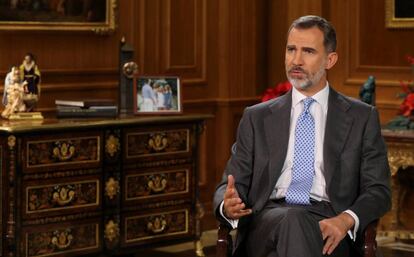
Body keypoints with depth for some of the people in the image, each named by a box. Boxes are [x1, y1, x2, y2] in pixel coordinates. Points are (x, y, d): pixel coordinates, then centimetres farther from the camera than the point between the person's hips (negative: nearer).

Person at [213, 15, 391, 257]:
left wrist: (346, 219, -16)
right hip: (267, 220, 1)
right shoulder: (256, 118, 17)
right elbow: (229, 185, 13)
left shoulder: (362, 117, 13)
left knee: (296, 224, -38)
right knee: (290, 220, -38)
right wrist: (228, 205, -13)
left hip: (328, 226, 0)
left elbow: (378, 191, 7)